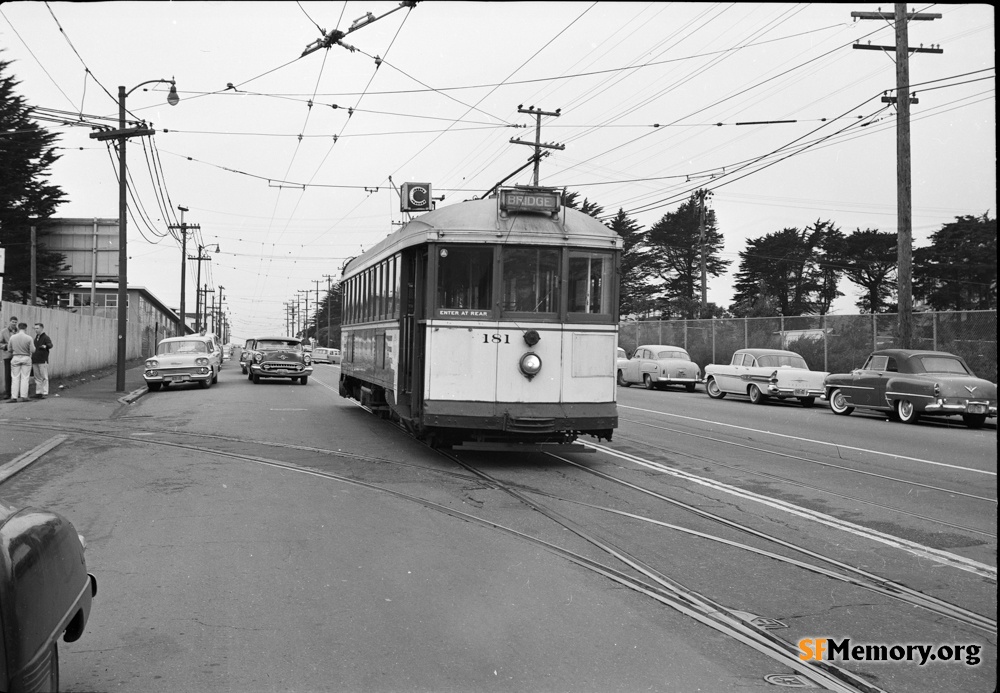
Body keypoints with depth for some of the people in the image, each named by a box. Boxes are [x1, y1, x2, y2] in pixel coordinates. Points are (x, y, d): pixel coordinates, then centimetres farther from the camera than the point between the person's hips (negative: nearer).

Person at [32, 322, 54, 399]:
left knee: (44, 377, -5)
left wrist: (46, 346, -44)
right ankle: (38, 392, 15)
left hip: (43, 361, -7)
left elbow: (50, 345, -23)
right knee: (37, 378, 10)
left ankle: (45, 393, -3)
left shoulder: (46, 337, -5)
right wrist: (32, 358, 23)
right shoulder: (36, 338, 17)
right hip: (35, 361, 7)